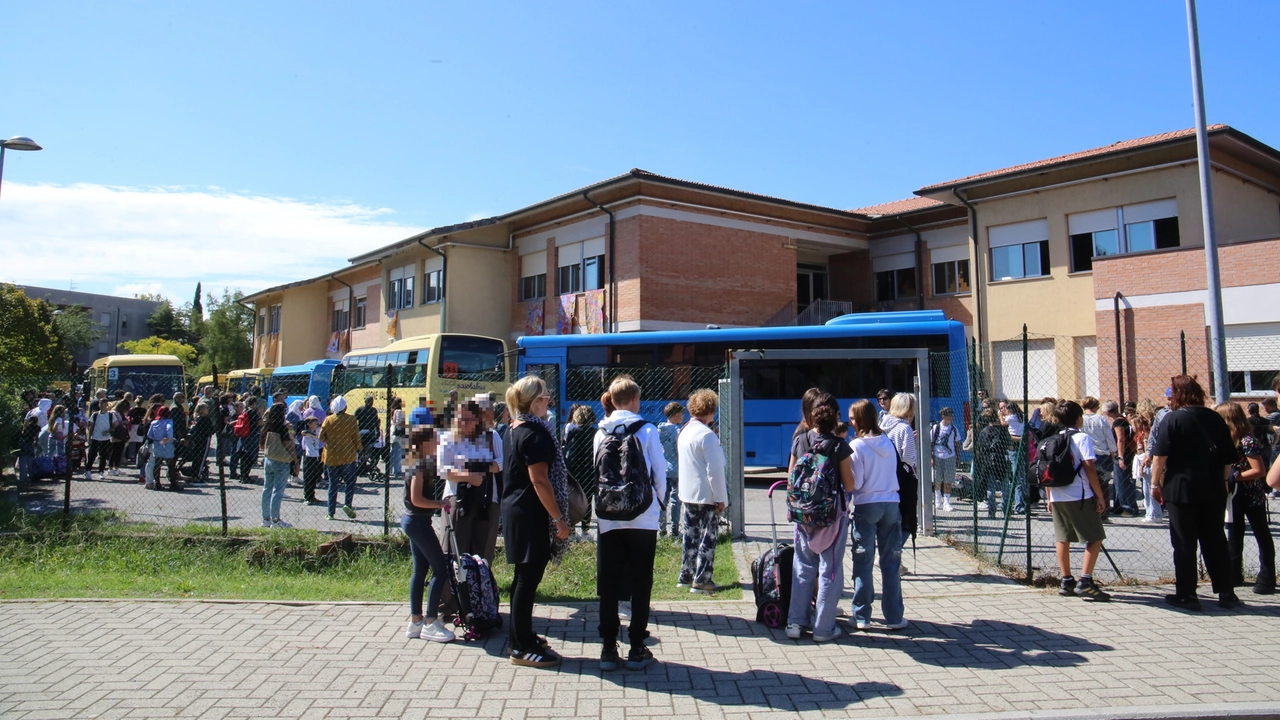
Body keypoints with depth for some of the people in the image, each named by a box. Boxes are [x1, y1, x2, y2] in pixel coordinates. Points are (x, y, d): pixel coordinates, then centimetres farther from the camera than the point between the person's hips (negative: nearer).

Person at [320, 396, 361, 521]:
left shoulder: (328, 420, -3)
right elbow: (356, 438, -4)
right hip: (348, 456, -2)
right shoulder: (351, 420, -7)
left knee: (332, 484, 9)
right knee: (350, 481, 11)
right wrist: (357, 451, 10)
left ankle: (331, 512, 9)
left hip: (331, 457, 2)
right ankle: (348, 504, -9)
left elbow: (321, 438, 0)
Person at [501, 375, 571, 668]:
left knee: (524, 577, 17)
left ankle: (522, 637, 29)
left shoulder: (513, 430, 13)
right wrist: (559, 518, -18)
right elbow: (540, 480, -21)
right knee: (528, 579, -3)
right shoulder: (535, 433, -17)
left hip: (514, 510, 10)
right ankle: (522, 648, 5)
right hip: (530, 515, -10)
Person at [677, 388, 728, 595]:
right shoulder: (706, 435, -18)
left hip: (687, 494, 8)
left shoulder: (683, 431, 9)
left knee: (691, 536, 15)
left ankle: (685, 576, 22)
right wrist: (720, 498, -13)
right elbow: (715, 469, -19)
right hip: (706, 495, -8)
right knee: (708, 538, 0)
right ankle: (701, 580, 3)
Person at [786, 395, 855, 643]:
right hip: (833, 512, -3)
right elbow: (849, 486, -7)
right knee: (830, 569, 5)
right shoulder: (839, 446, -11)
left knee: (803, 567, 13)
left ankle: (796, 622, 16)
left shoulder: (799, 441, -1)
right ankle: (823, 627, 10)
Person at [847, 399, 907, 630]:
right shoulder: (888, 442, 5)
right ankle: (894, 617, 13)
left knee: (863, 563, 4)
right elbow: (894, 472, 12)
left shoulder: (857, 446, -11)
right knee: (891, 562, 9)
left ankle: (861, 617, 9)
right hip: (891, 504, 4)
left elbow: (854, 483, -13)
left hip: (866, 506, -4)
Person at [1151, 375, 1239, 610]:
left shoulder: (1172, 419, -9)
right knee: (1216, 542, 13)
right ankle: (1226, 593, 17)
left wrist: (1155, 484, -8)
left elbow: (1160, 456, -16)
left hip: (1182, 490, -5)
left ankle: (1186, 595, 5)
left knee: (1184, 545, 2)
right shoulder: (1216, 419, 6)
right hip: (1214, 491, 5)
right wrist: (1220, 481, 21)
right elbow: (1229, 458, 11)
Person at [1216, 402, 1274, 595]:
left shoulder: (1247, 441, -19)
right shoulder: (1227, 440, 6)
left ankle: (1267, 580, 7)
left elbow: (1259, 471, -21)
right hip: (1235, 495, 9)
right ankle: (1234, 574, 24)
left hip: (1252, 496, -9)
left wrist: (1235, 477, -21)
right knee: (1234, 535, 14)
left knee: (1262, 535, 2)